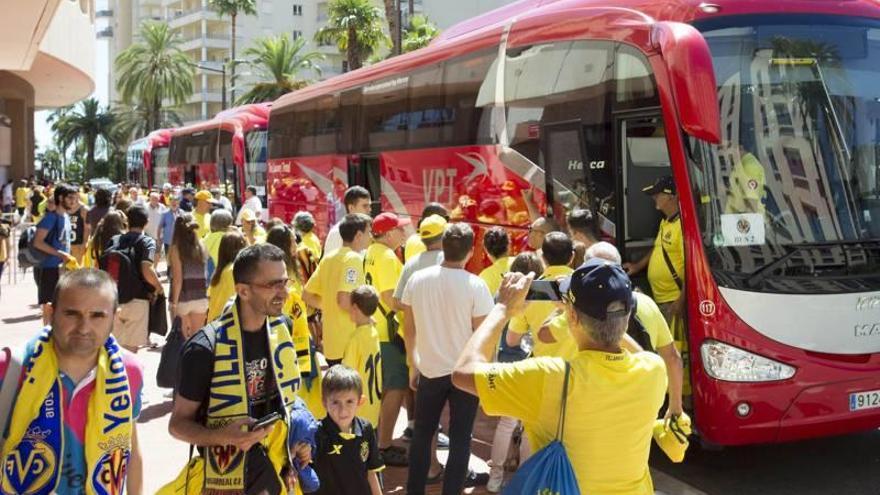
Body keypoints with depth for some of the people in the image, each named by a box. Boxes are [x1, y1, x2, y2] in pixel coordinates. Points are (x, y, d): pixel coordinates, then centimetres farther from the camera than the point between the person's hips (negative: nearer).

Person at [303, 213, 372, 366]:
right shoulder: (353, 258, -14)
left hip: (331, 344, 8)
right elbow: (344, 300, -26)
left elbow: (307, 296, 13)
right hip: (349, 345, -8)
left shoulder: (329, 257, 10)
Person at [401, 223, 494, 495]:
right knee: (460, 439, 8)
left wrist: (412, 365, 14)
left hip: (430, 370, 3)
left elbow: (409, 328, 2)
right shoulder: (475, 285, -15)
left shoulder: (417, 279, -5)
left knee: (422, 435, 17)